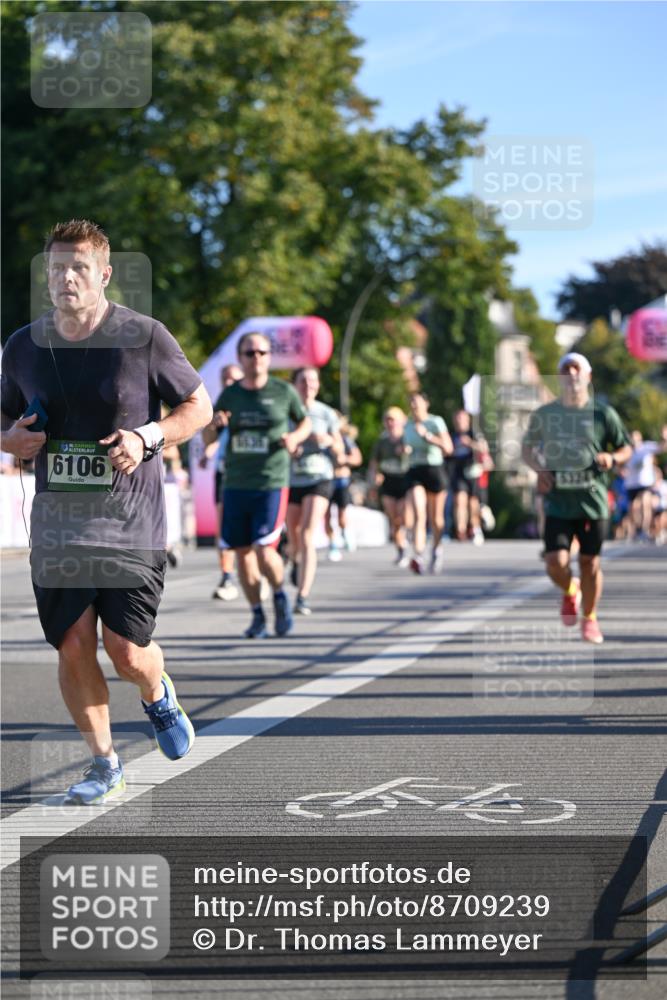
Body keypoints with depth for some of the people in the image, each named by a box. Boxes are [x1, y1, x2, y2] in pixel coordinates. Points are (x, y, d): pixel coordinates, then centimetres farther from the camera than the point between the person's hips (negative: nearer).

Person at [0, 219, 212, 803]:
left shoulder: (144, 337, -5)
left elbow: (199, 406, 4)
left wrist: (146, 437, -14)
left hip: (131, 521, -3)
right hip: (57, 524, 3)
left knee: (126, 649, -6)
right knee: (73, 648, -1)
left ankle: (158, 695, 30)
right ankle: (105, 765, 16)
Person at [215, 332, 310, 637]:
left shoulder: (283, 391, 1)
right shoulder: (229, 395, 6)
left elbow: (305, 422, 16)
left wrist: (295, 437, -6)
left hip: (272, 483, -3)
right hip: (235, 483, 3)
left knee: (264, 551, -14)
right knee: (243, 553, 4)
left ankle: (280, 595, 14)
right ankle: (257, 615, 19)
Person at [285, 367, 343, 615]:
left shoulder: (326, 413, 0)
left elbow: (339, 452, 6)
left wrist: (329, 441, -15)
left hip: (319, 479, -2)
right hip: (291, 481, 2)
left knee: (307, 537, -18)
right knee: (294, 538, 16)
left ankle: (303, 597, -21)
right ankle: (296, 560, 55)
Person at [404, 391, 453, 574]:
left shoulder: (436, 422, -4)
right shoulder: (408, 426, 11)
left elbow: (448, 448, -14)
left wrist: (427, 435, -22)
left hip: (435, 471, -2)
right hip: (415, 472, 2)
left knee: (435, 518, 10)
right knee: (419, 516, -18)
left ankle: (436, 550, 37)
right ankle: (419, 557, -31)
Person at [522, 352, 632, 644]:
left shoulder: (603, 414, -1)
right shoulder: (544, 414, 3)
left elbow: (627, 448, 8)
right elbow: (527, 448, 16)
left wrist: (612, 458, -14)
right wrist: (539, 469, -4)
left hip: (592, 500, 0)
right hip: (558, 502, 1)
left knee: (590, 562, 5)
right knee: (556, 563, -10)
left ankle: (589, 619, 26)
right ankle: (570, 592, 26)